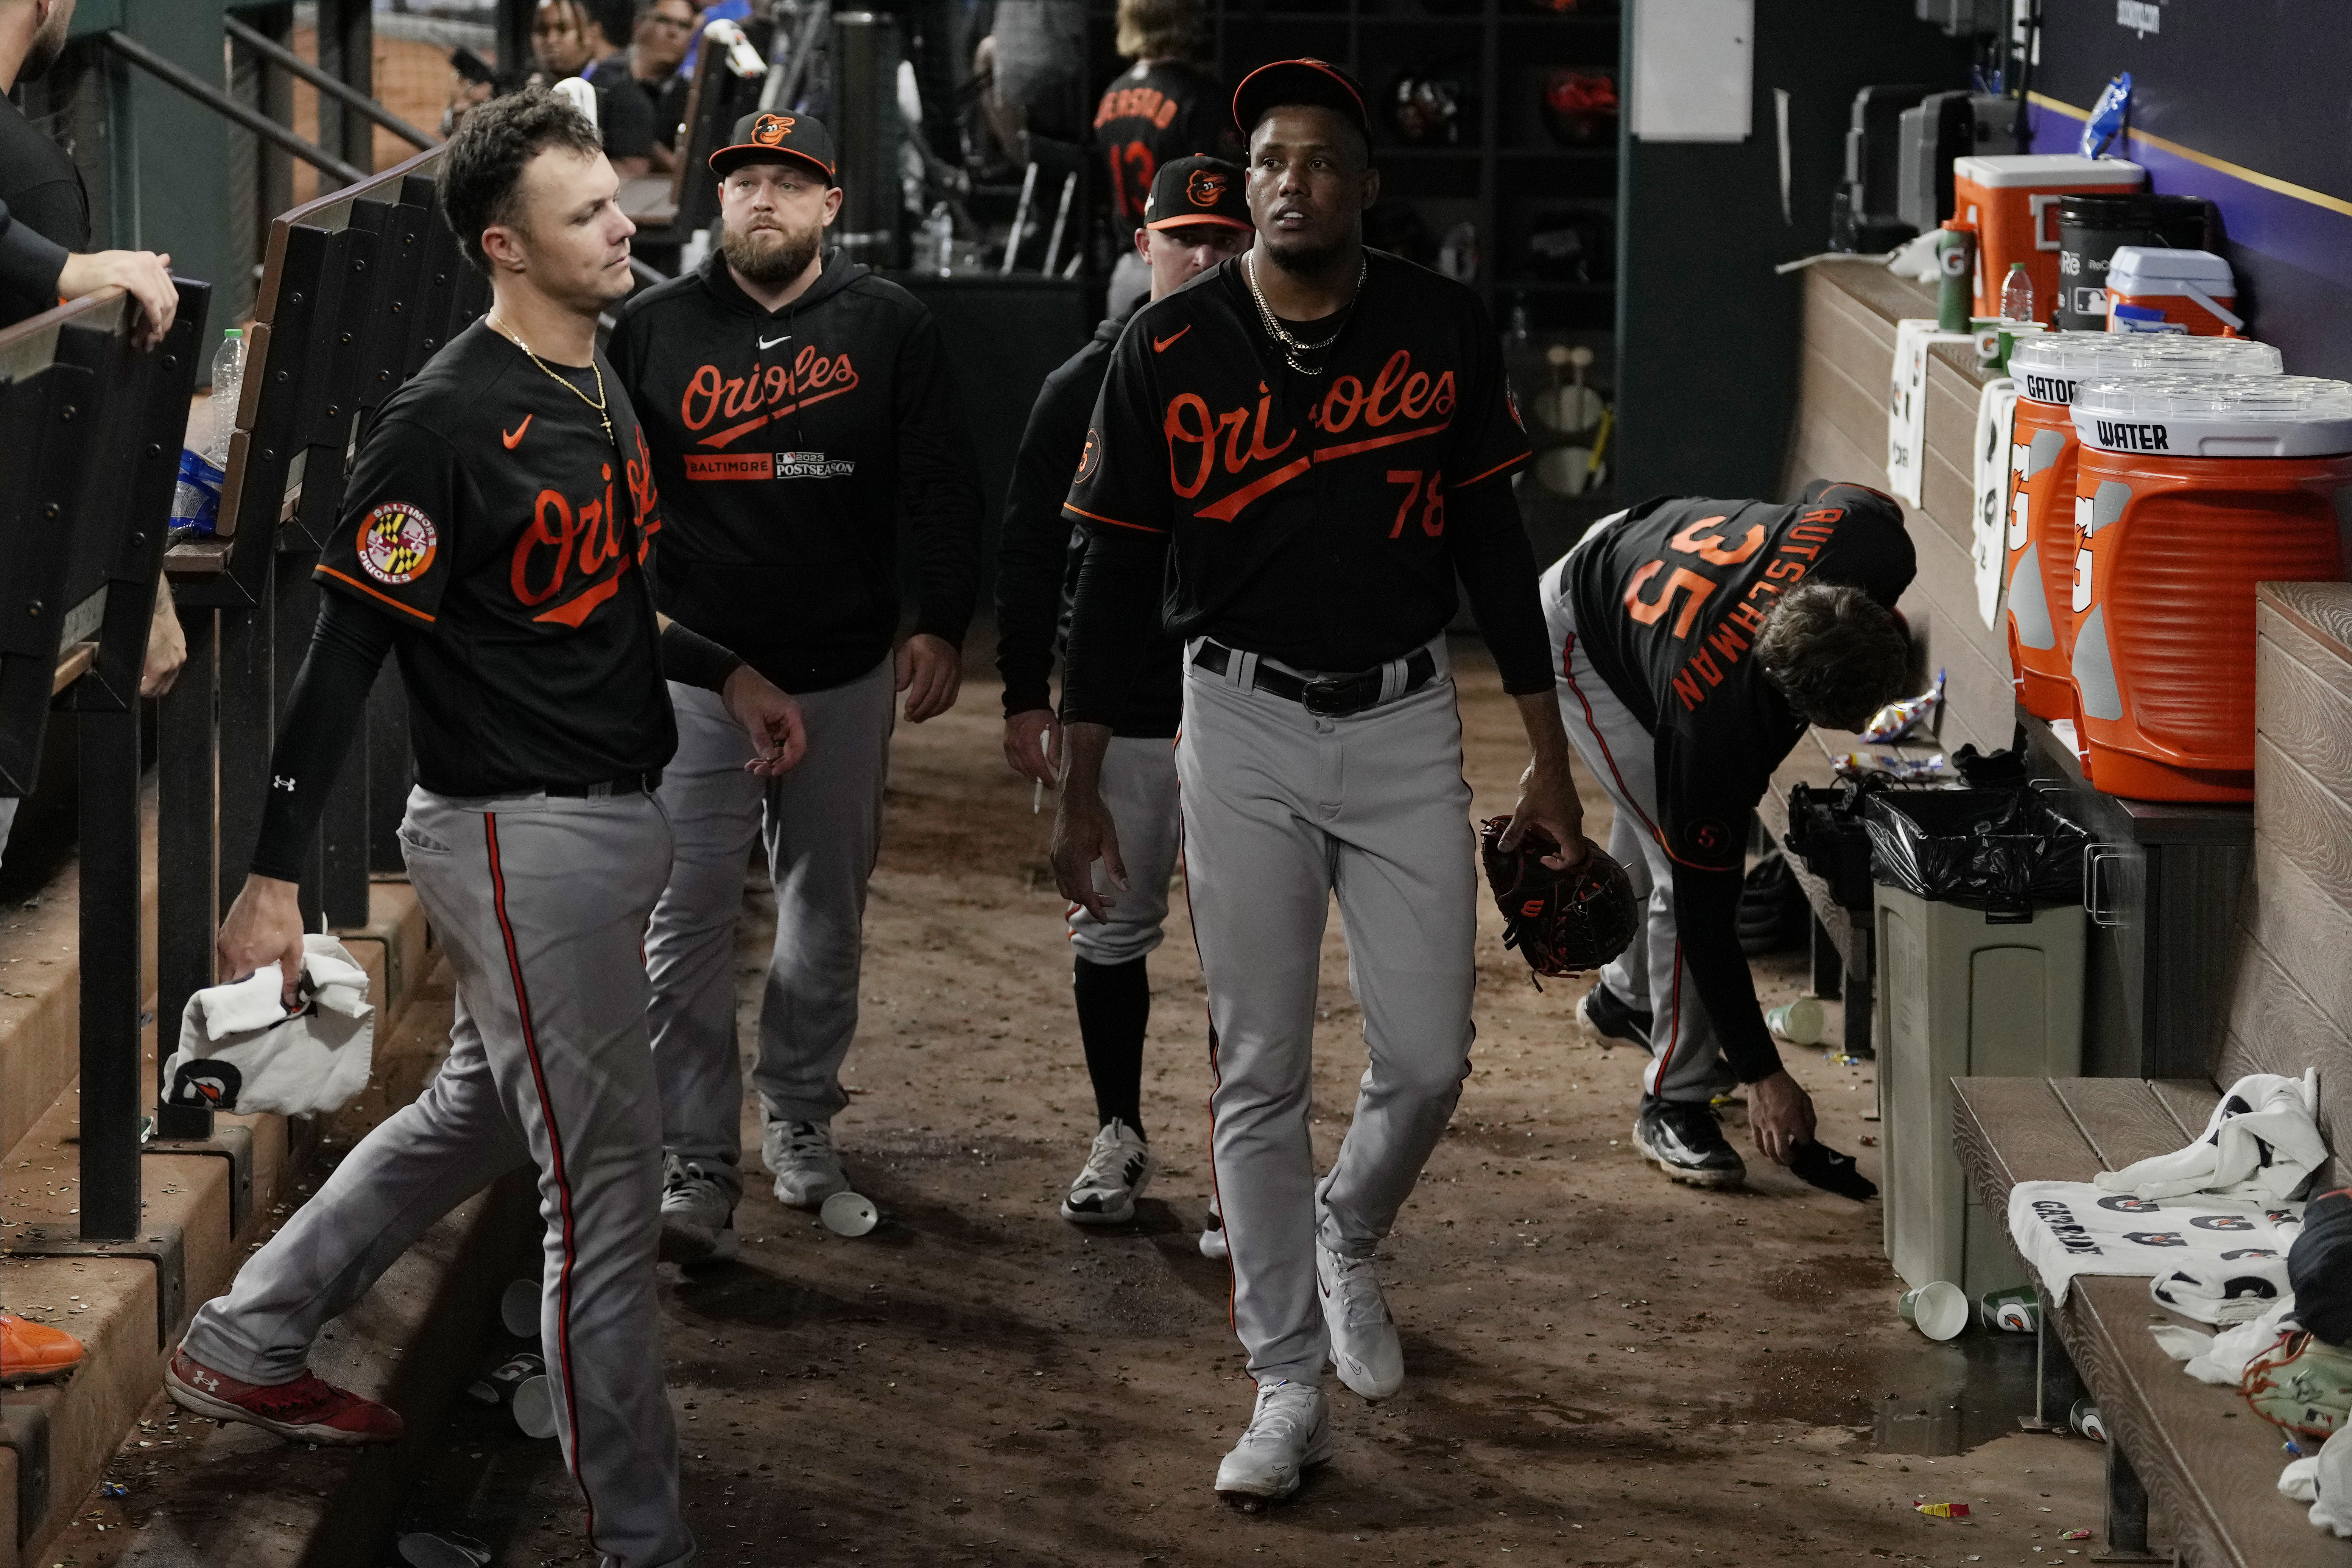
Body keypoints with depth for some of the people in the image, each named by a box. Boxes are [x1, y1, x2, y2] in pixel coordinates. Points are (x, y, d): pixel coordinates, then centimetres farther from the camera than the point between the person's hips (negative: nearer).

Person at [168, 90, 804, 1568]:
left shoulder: (602, 383, 10)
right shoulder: (449, 422, -18)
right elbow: (346, 648, -18)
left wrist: (726, 672, 12)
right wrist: (276, 873, -18)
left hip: (612, 824, 9)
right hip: (520, 837, -9)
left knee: (479, 1117, 23)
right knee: (608, 1178, -4)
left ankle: (245, 1345, 38)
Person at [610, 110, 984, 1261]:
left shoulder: (889, 327, 2)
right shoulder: (653, 329, 3)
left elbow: (943, 486, 3)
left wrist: (941, 625, -6)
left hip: (845, 674, 1)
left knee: (827, 908, 12)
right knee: (688, 917, -7)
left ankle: (799, 1116, 30)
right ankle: (696, 1166, -5)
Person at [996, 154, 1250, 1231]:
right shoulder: (1086, 387, 2)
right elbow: (1026, 550, 5)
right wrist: (1025, 696, 0)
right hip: (1111, 707, 1)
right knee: (1110, 931, 8)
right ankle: (1119, 1136, 22)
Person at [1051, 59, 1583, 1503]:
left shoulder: (1445, 331, -2)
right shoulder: (1168, 351, -5)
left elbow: (1495, 544, 5)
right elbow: (1118, 574, 1)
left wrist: (1548, 761, 5)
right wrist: (1082, 789, -1)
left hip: (1406, 726, 1)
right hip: (1245, 727, -1)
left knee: (1429, 1061, 0)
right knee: (1262, 1073, 1)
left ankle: (1349, 1242, 32)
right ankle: (1289, 1387, 9)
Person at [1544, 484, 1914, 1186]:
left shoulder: (1874, 547, -36)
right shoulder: (1711, 721, -44)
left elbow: (1835, 495, -7)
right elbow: (1704, 905, -32)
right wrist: (1763, 1074, -27)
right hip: (1585, 641, -7)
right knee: (1686, 871, -14)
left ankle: (1627, 994, 47)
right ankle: (1675, 1102, -2)